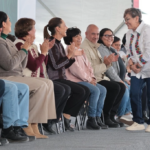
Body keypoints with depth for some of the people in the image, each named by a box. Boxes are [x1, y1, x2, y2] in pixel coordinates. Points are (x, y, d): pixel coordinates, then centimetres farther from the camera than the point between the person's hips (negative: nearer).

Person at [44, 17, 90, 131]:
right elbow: (55, 65, -19)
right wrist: (69, 55, -12)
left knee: (86, 91, -3)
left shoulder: (59, 44, 18)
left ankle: (67, 116, -4)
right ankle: (63, 115, -8)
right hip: (54, 79, -9)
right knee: (80, 92, -19)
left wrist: (72, 56, 4)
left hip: (61, 79, 9)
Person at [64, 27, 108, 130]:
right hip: (75, 80, -9)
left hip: (86, 80, 9)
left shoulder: (81, 51, 23)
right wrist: (88, 79, -13)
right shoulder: (69, 51, -8)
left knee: (103, 90, -8)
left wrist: (92, 77, 3)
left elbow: (88, 66, 22)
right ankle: (91, 120, -21)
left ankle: (98, 117, -8)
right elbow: (75, 69, -16)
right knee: (95, 90, -26)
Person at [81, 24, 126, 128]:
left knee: (122, 87, -4)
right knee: (115, 87, -24)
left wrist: (109, 61, 5)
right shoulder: (84, 48, -11)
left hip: (100, 78, 10)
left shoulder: (95, 47, 20)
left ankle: (111, 115, -2)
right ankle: (105, 118, -13)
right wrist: (105, 63, -20)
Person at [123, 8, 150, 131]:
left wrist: (139, 65, -16)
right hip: (137, 70, 7)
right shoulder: (129, 33, 10)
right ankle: (138, 122, 5)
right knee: (134, 94, -3)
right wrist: (131, 63, -3)